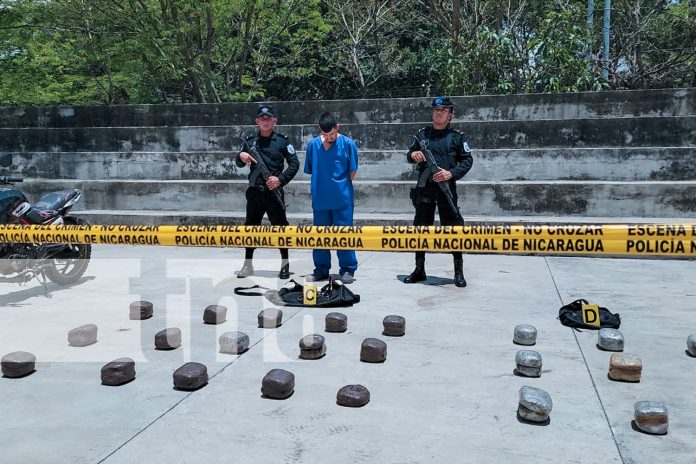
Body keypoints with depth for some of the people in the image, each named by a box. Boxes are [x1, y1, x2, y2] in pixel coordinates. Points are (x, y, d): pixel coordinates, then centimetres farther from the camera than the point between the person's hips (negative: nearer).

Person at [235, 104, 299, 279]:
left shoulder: (282, 141, 0)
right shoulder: (250, 141, 10)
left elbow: (294, 164, -1)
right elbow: (239, 164, 17)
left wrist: (281, 179, -13)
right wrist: (241, 157, -6)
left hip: (274, 191, -4)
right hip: (254, 191, 4)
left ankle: (285, 264, 10)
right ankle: (248, 265, 18)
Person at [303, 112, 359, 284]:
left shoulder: (348, 144, -6)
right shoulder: (313, 144, 1)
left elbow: (352, 172, -1)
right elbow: (310, 170, 10)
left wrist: (341, 185, 4)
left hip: (342, 199, -3)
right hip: (320, 199, 3)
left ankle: (347, 269, 12)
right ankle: (321, 269, 24)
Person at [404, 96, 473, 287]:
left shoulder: (457, 136, 4)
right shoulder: (423, 134, 12)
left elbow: (467, 160, 1)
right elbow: (409, 154, 18)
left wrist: (452, 173, -15)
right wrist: (413, 154, -6)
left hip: (446, 187, -3)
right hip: (424, 187, 4)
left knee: (452, 227, -3)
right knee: (420, 227, 9)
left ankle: (459, 272, 6)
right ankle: (419, 270, 21)